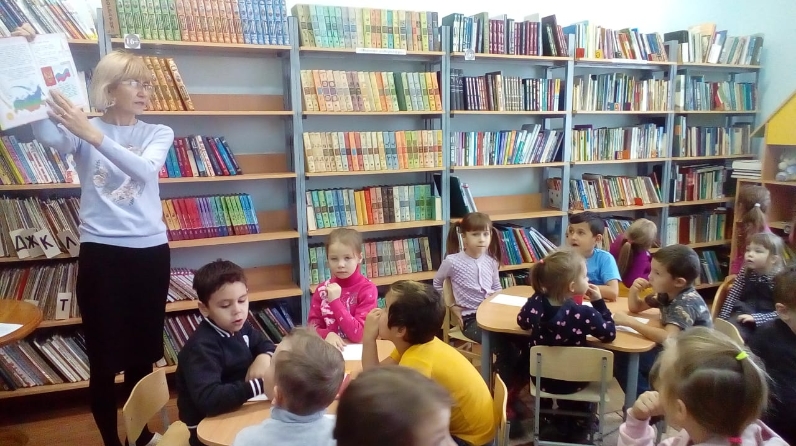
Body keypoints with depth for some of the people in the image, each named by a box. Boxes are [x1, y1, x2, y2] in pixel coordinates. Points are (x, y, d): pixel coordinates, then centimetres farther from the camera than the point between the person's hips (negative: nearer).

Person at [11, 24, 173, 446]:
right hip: (101, 253, -2)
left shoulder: (159, 133, 7)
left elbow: (145, 170, -15)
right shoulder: (83, 129, 2)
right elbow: (47, 135, -22)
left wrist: (93, 134, -28)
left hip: (151, 252, 2)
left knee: (144, 353, 14)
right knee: (104, 358, 3)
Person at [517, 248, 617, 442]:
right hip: (573, 381, -2)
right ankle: (575, 432, 49)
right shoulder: (583, 314, -29)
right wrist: (599, 302, -8)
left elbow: (522, 322, 2)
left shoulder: (536, 302, -19)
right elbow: (609, 334, -12)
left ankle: (549, 425, 51)